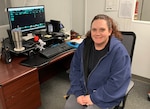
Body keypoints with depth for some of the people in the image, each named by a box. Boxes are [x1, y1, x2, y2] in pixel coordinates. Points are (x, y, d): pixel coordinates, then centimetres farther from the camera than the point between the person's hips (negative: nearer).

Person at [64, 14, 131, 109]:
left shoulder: (119, 51, -19)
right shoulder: (84, 45, -3)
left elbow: (117, 82, -20)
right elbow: (75, 69, 0)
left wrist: (94, 98, -18)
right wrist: (78, 93, -9)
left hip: (106, 97, -3)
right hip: (83, 90, 4)